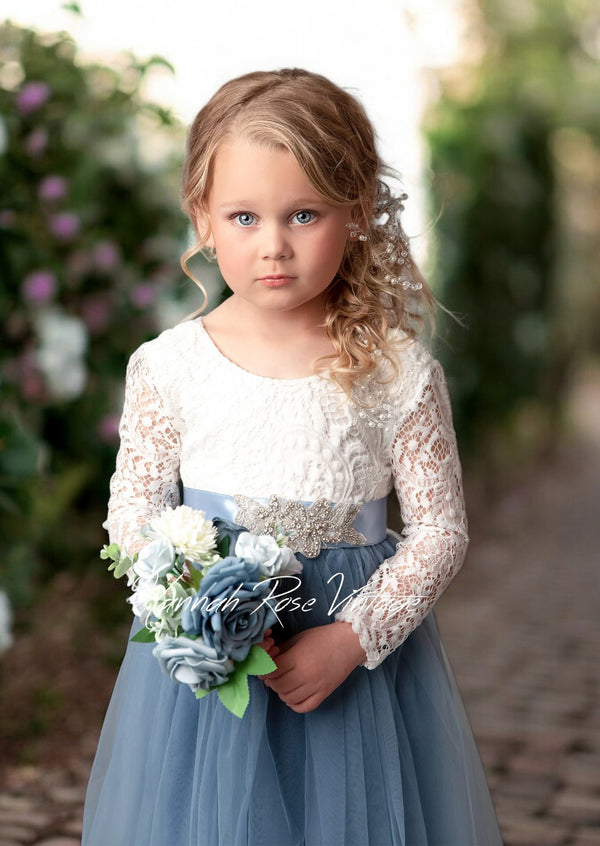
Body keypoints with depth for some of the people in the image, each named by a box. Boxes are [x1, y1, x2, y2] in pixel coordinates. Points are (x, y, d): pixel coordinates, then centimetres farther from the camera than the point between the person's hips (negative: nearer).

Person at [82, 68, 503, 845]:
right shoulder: (168, 368, -7)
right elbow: (132, 506, 1)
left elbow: (440, 527, -5)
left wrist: (353, 638, -16)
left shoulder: (398, 373, -10)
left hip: (361, 657, 0)